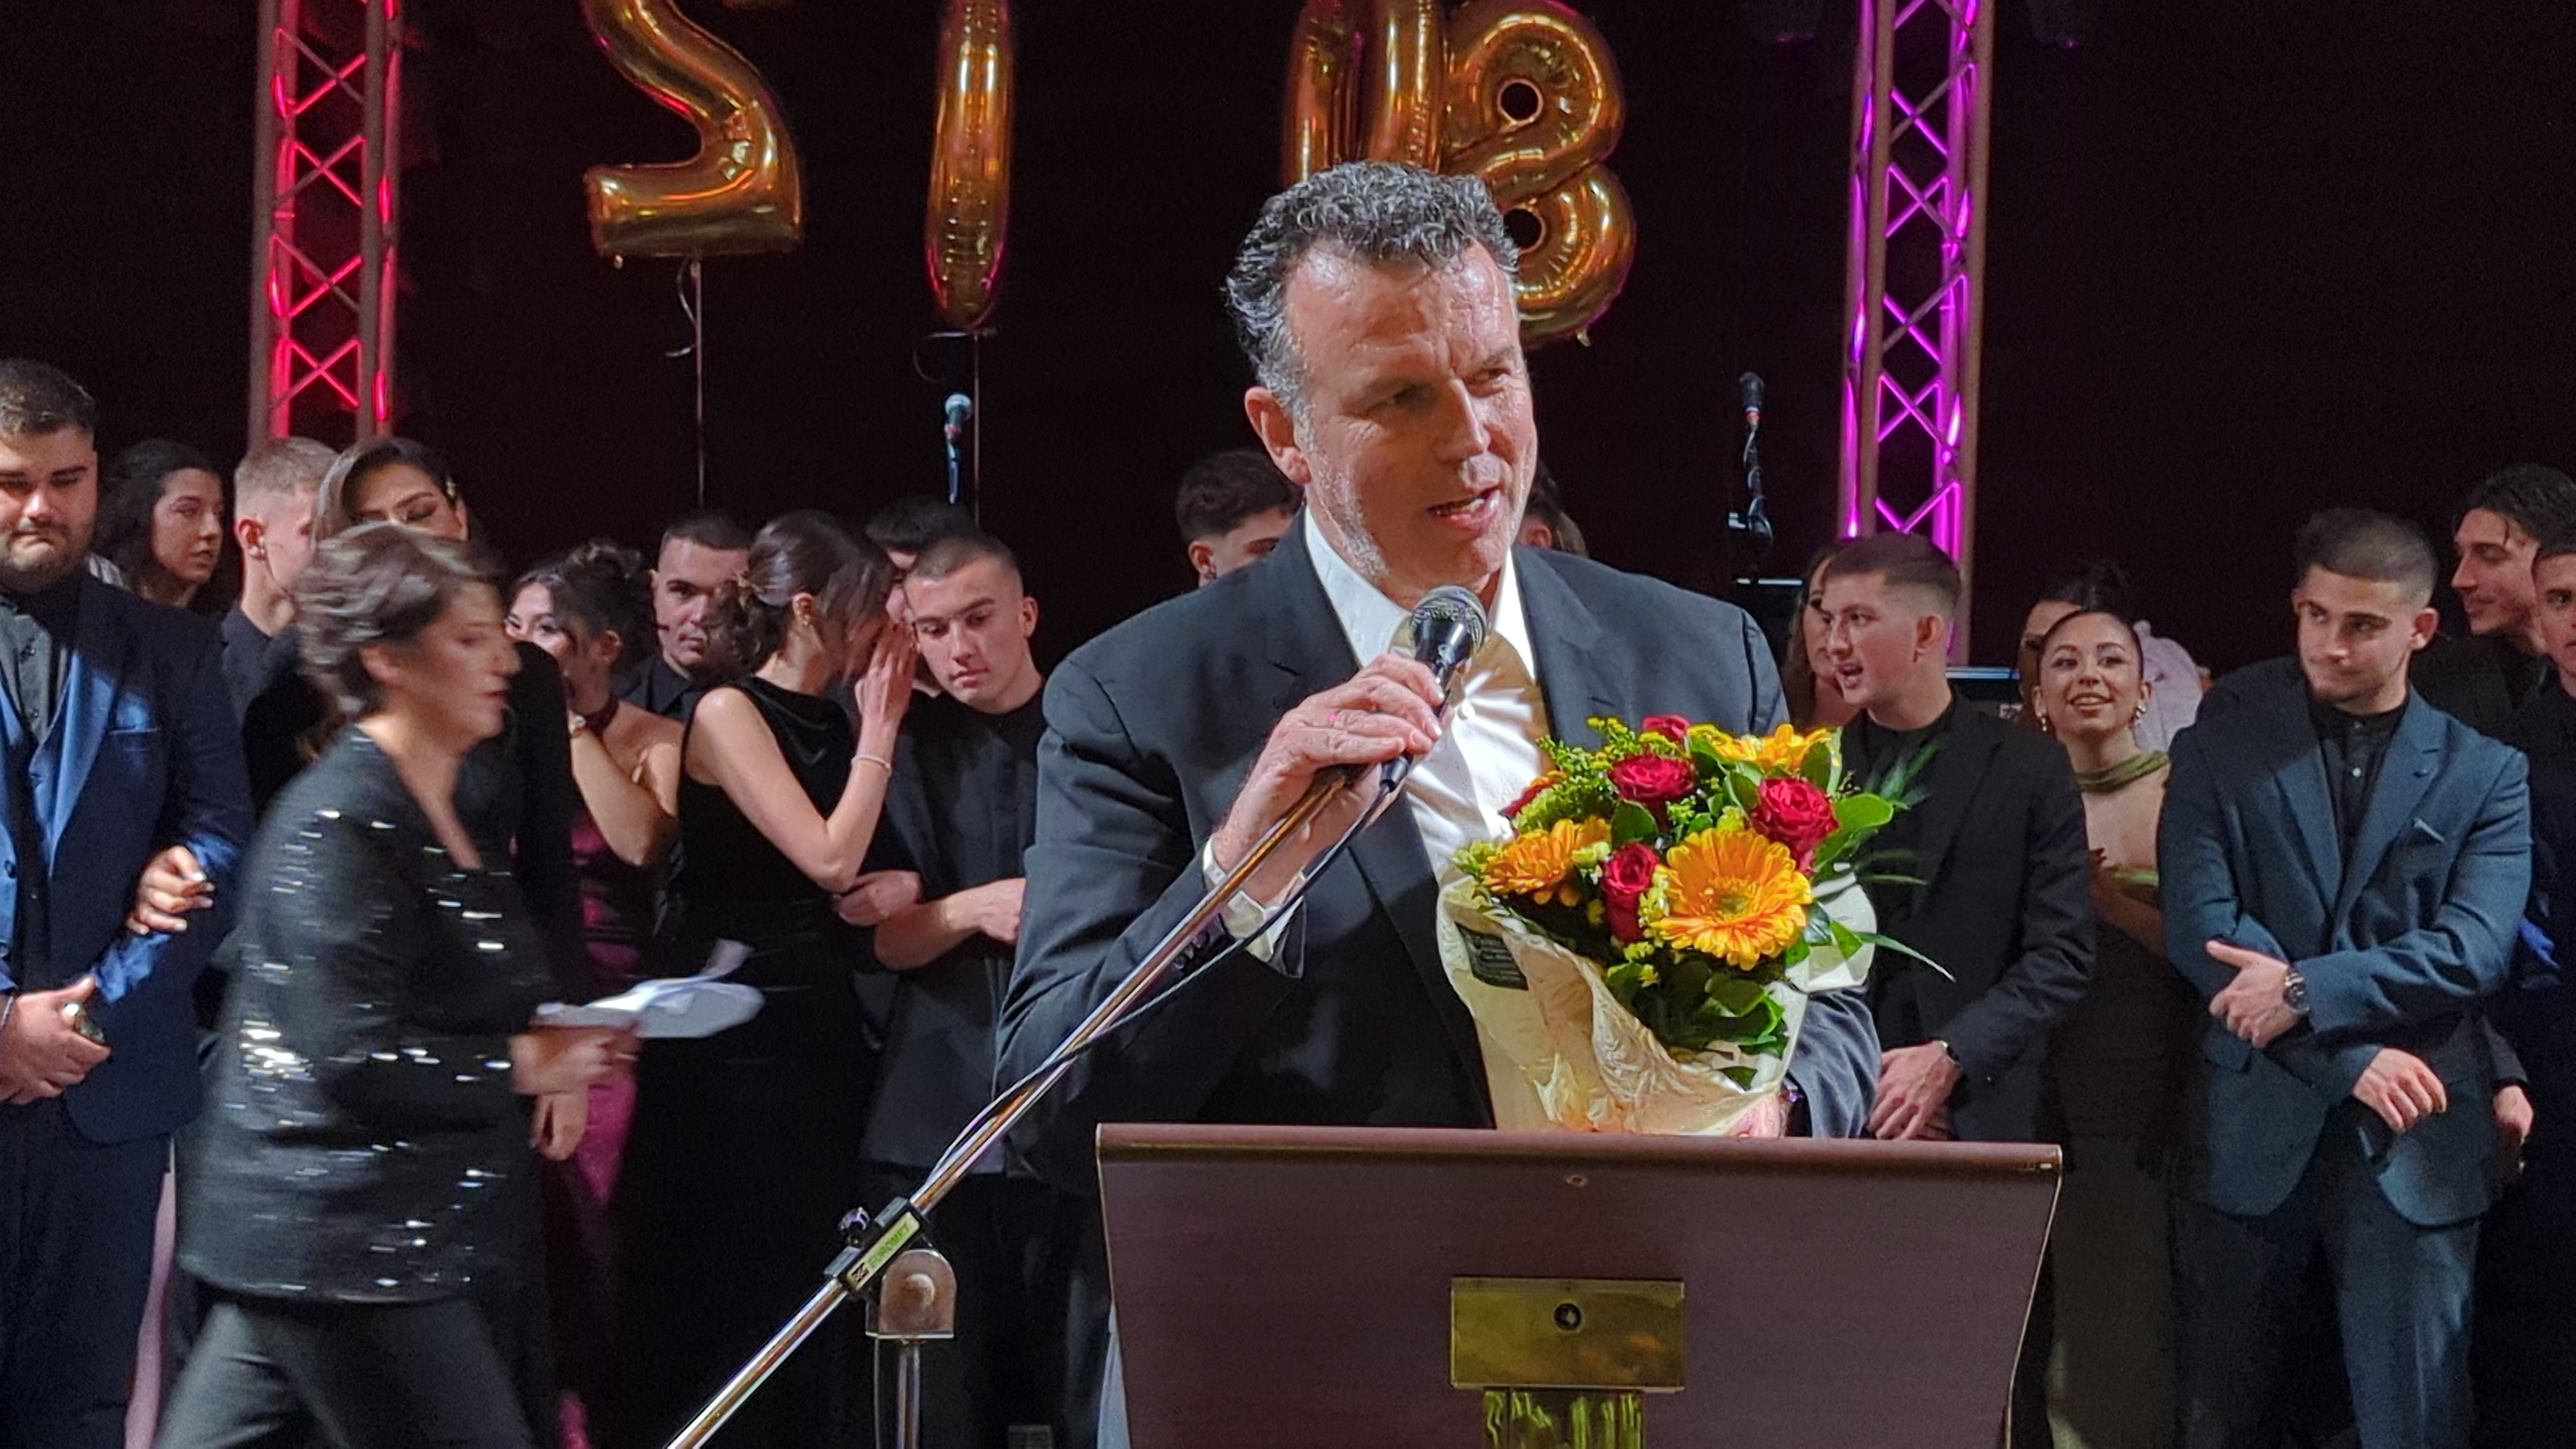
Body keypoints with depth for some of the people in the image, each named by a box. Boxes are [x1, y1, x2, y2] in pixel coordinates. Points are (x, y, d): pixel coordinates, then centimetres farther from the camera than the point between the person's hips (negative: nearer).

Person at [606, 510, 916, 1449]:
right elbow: (831, 859, -18)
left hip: (824, 1037, 7)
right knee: (729, 1296, -1)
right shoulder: (729, 714, -9)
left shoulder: (835, 723, 11)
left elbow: (865, 889, 11)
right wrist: (879, 730, -9)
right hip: (737, 1046, -7)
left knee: (821, 1297, 8)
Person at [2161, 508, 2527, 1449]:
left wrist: (2307, 992, -17)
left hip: (2411, 1142, 0)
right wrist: (2351, 1056, -13)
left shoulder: (2484, 774, 7)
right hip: (2251, 1133, 1)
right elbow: (2199, 928, -6)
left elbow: (2473, 949, -6)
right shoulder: (2218, 752, 6)